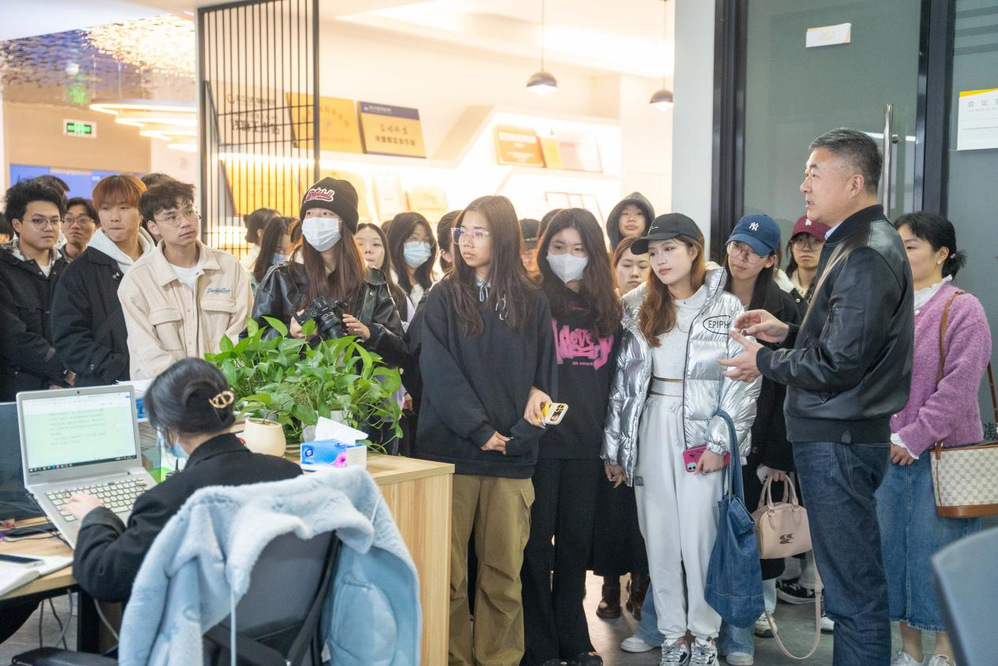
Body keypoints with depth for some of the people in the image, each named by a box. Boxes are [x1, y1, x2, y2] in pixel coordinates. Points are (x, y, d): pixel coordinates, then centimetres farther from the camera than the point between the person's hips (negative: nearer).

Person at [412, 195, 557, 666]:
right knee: (448, 569, 0)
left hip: (512, 452, 1)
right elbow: (440, 374, -4)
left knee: (504, 571, 4)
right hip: (451, 446, -1)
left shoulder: (531, 302, 10)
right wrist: (480, 430, -12)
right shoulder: (443, 299, 5)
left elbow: (545, 372, 9)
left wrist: (525, 431, -6)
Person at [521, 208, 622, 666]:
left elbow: (611, 378, 15)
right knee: (537, 542, 3)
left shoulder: (607, 310, 12)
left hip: (586, 442, 5)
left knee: (576, 541, 12)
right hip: (540, 438, -4)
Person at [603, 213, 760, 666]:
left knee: (699, 535, -3)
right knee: (659, 535, 6)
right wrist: (614, 446, 5)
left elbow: (743, 381, -3)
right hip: (651, 428, 3)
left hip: (703, 431, -3)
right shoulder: (637, 308, 7)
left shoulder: (726, 308, 0)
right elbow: (623, 378, 7)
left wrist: (719, 442, -10)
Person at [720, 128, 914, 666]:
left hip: (838, 440, -11)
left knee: (853, 588, -3)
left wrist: (764, 363, -7)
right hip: (836, 434, 11)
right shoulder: (859, 243, 15)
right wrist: (787, 333, 10)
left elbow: (838, 364, -21)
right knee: (852, 580, 18)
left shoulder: (866, 256, -18)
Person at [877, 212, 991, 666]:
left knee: (937, 551, 0)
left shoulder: (962, 309, -7)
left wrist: (914, 437, -15)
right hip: (888, 453, 6)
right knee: (891, 546, 9)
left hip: (942, 452, -6)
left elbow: (958, 386, -14)